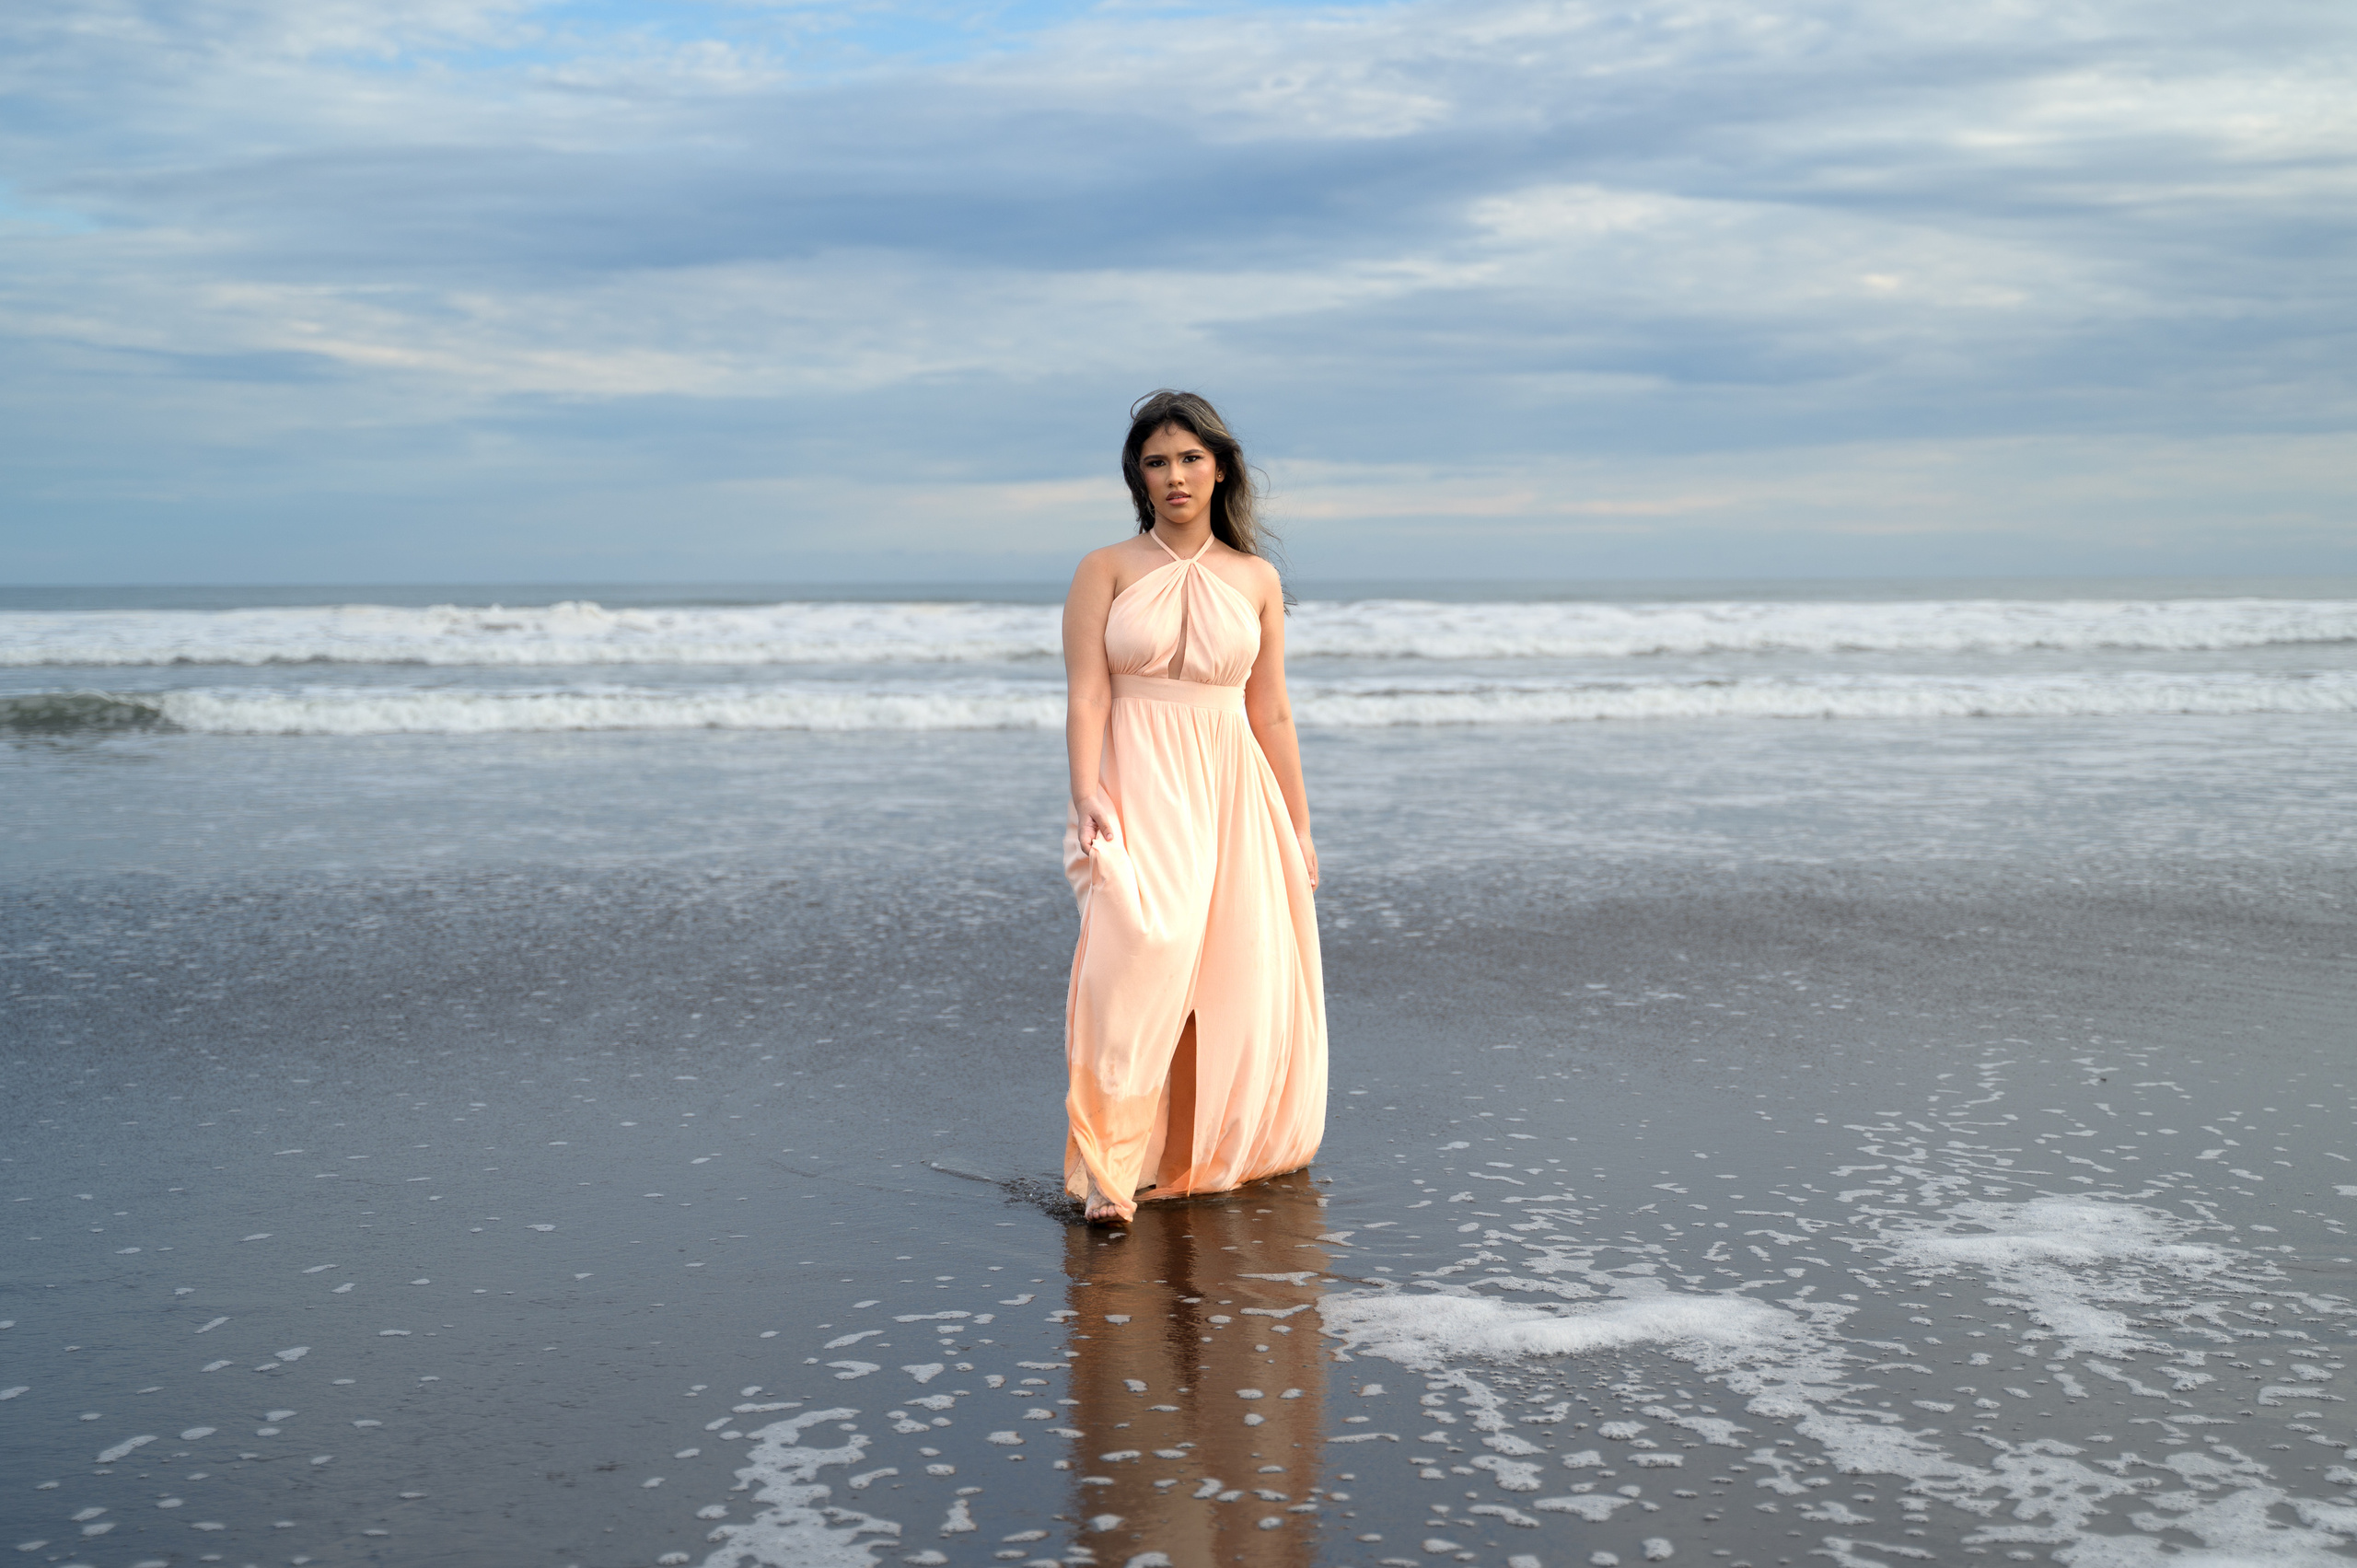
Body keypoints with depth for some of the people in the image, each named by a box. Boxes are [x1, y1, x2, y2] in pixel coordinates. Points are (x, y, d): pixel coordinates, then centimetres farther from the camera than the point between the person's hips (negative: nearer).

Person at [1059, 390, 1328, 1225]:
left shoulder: (1256, 580, 10)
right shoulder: (1106, 569, 2)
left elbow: (1271, 713, 13)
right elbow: (1086, 695, -6)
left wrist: (1297, 828, 13)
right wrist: (1088, 796, -19)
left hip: (1231, 792, 4)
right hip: (1139, 790, -4)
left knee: (1238, 977, 4)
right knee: (1144, 951, -22)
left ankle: (1206, 1151, 22)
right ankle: (1109, 1168, -17)